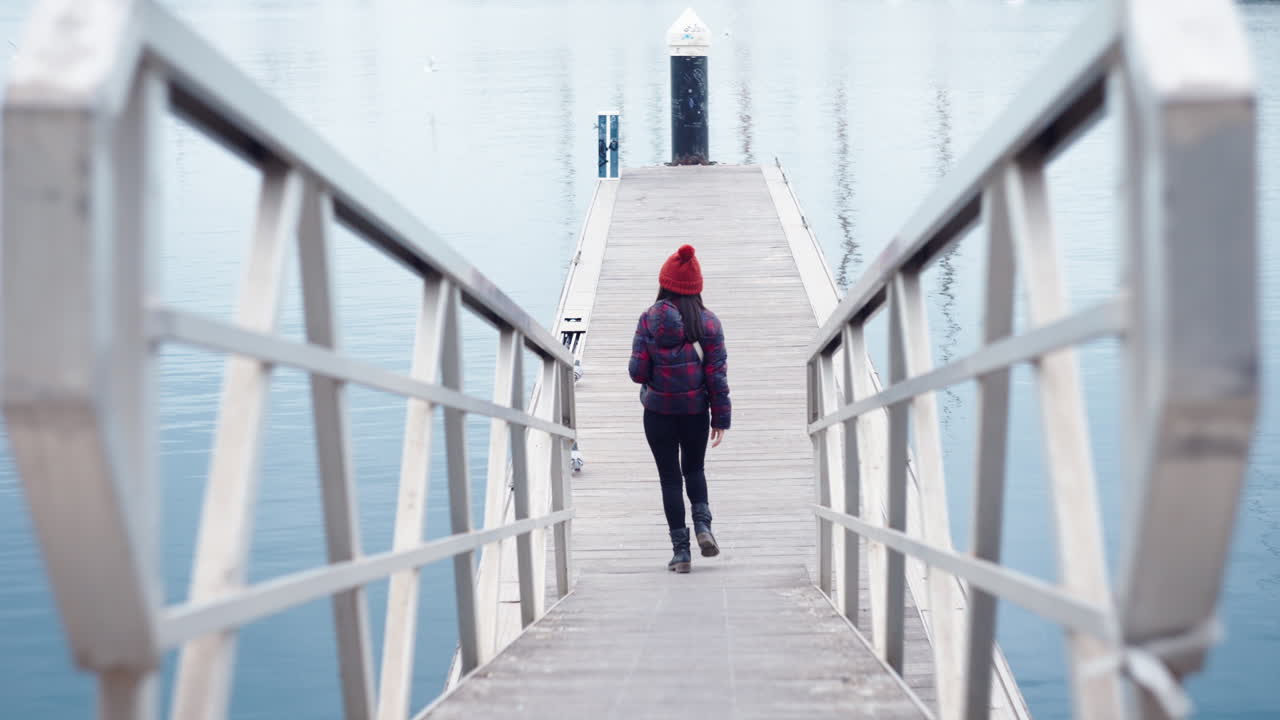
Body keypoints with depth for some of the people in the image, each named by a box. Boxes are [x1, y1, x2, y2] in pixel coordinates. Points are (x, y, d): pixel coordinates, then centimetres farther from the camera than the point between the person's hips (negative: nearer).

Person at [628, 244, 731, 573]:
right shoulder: (708, 322, -5)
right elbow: (717, 373, -5)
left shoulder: (650, 319, -9)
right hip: (695, 411, 2)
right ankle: (703, 524, -1)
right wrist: (721, 418, 0)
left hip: (659, 412, -2)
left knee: (670, 478, 7)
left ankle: (681, 551, 4)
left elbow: (638, 370, -11)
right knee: (694, 470, 23)